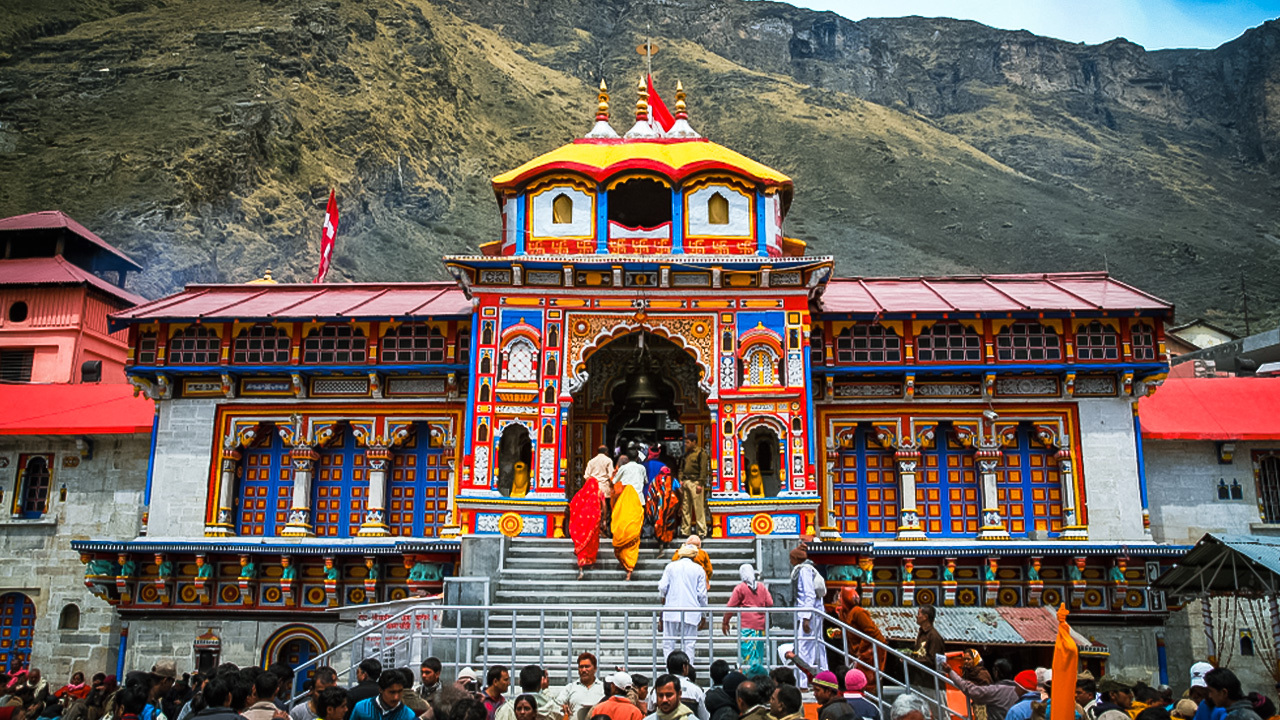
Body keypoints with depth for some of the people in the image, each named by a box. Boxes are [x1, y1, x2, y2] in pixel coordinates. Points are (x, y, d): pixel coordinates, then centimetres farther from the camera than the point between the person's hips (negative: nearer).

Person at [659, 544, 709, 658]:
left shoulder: (670, 566, 5)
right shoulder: (699, 570, 4)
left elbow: (662, 587, 0)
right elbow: (702, 593, 2)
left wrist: (663, 597, 22)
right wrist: (704, 613, 11)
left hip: (671, 612, 0)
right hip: (691, 613, 0)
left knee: (668, 644, 6)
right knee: (688, 645, 3)